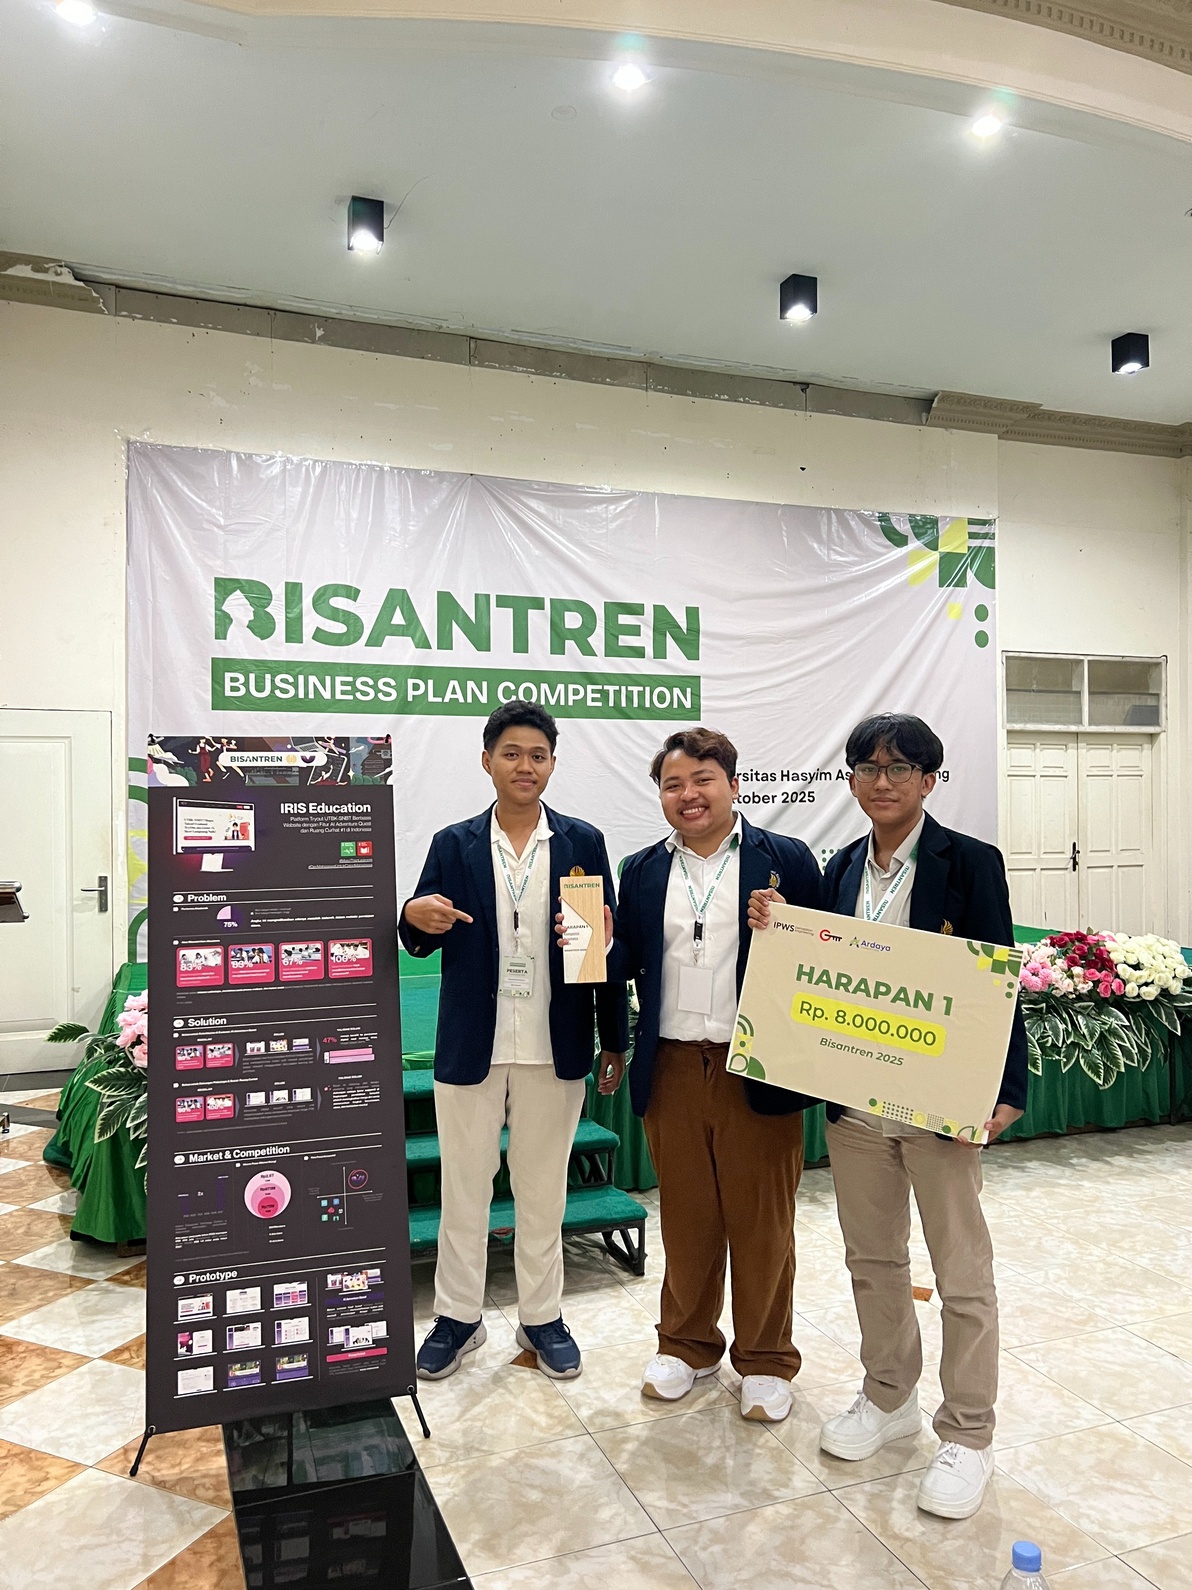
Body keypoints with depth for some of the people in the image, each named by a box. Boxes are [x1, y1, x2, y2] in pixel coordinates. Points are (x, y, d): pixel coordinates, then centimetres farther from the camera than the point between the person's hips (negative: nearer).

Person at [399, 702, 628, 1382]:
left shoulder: (583, 842, 1)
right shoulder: (453, 845, 1)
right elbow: (423, 942, 3)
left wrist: (615, 1039, 0)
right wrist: (415, 918, -22)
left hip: (554, 1047, 0)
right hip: (471, 1045, 1)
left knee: (544, 1189, 14)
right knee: (464, 1187, 12)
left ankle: (542, 1316, 32)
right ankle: (459, 1316, 31)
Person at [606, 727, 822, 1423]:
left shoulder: (787, 860, -2)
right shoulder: (643, 871, 9)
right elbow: (627, 965, 9)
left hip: (757, 1072, -3)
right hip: (672, 1071, 3)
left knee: (761, 1224, 10)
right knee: (685, 1219, 16)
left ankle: (766, 1359, 31)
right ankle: (687, 1344, 37)